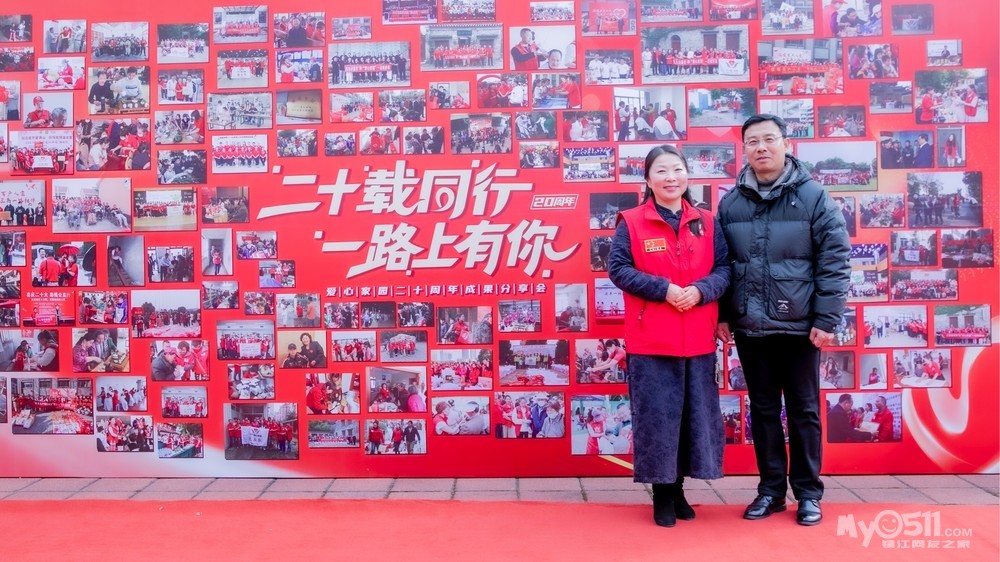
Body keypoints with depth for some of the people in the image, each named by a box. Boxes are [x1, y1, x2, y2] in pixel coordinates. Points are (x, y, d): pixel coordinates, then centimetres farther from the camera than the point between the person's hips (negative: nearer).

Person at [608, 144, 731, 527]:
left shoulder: (706, 223, 8)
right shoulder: (631, 222, -2)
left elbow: (724, 268, 6)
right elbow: (618, 269, -7)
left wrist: (700, 290, -14)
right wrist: (664, 289, -17)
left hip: (698, 341, 4)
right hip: (650, 341, -3)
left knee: (696, 415, 10)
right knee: (657, 417, 2)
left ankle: (678, 489, 28)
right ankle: (662, 495, 18)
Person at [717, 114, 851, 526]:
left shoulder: (813, 196, -4)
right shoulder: (730, 203, 5)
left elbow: (835, 261, -7)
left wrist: (826, 319, -11)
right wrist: (723, 315, 6)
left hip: (799, 326, -3)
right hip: (749, 327, 3)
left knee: (803, 410, 8)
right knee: (763, 410, 12)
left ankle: (808, 493, 22)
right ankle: (771, 489, 25)